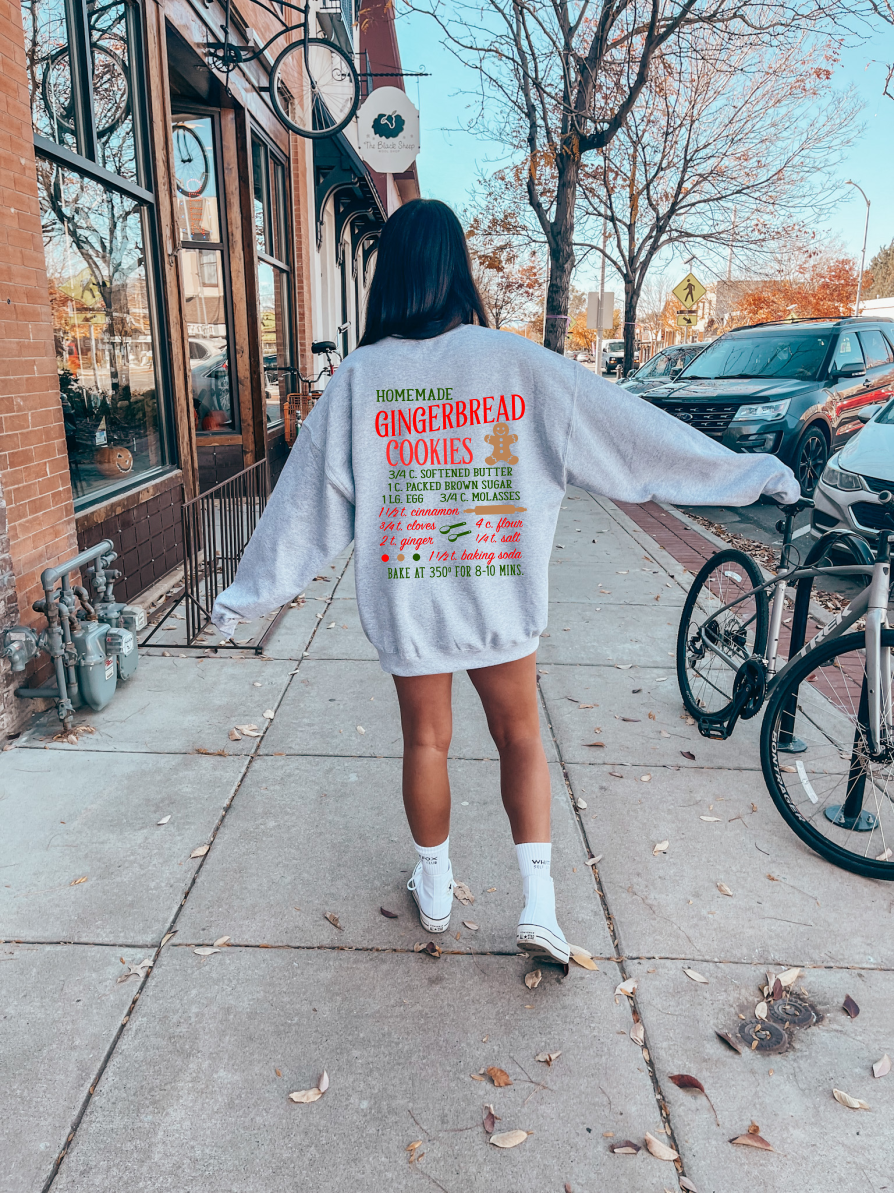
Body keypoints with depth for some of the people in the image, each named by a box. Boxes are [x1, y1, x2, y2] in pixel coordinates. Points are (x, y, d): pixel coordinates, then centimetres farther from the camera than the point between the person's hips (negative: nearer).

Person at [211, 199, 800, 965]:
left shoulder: (361, 377, -6)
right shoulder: (514, 361, -8)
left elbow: (308, 497, -1)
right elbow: (629, 428, -5)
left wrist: (251, 593, 10)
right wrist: (753, 473, 3)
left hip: (406, 599, 1)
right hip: (498, 595, 0)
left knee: (426, 741, 17)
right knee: (520, 737, 17)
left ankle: (435, 887, 35)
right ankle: (538, 899, 14)